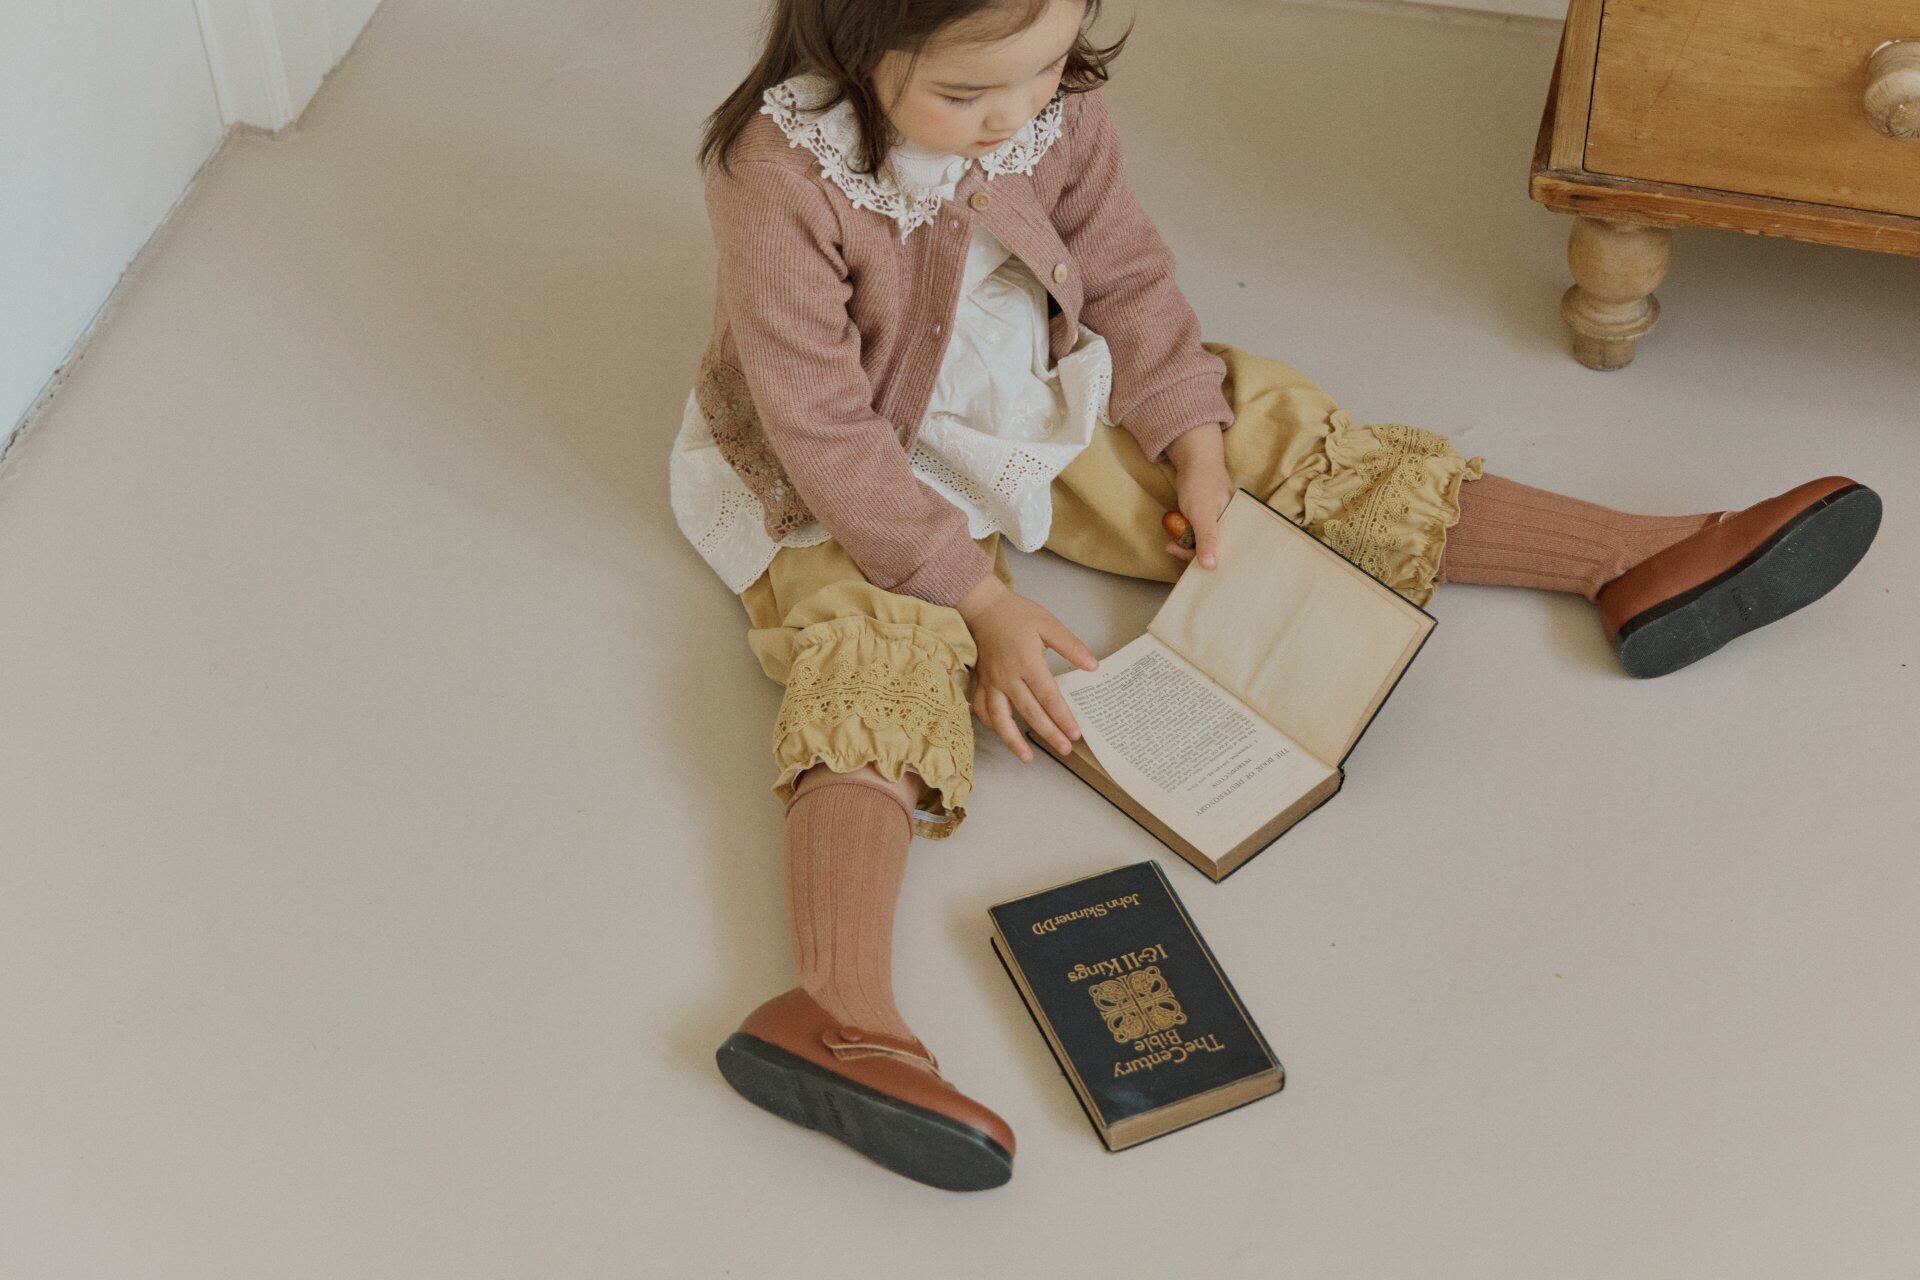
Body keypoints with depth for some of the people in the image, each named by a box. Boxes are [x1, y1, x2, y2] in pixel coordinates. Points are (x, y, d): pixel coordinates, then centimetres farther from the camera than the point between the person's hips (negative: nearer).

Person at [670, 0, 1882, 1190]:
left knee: (1280, 441, -2)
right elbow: (828, 435, -27)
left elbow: (1123, 275, 1)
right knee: (878, 660, -30)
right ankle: (840, 1015, -52)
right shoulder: (783, 175, -30)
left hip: (1048, 408, 5)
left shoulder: (1053, 104, -15)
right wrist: (980, 600, -26)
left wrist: (1196, 450, -8)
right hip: (856, 488, -5)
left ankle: (1640, 561, 1)